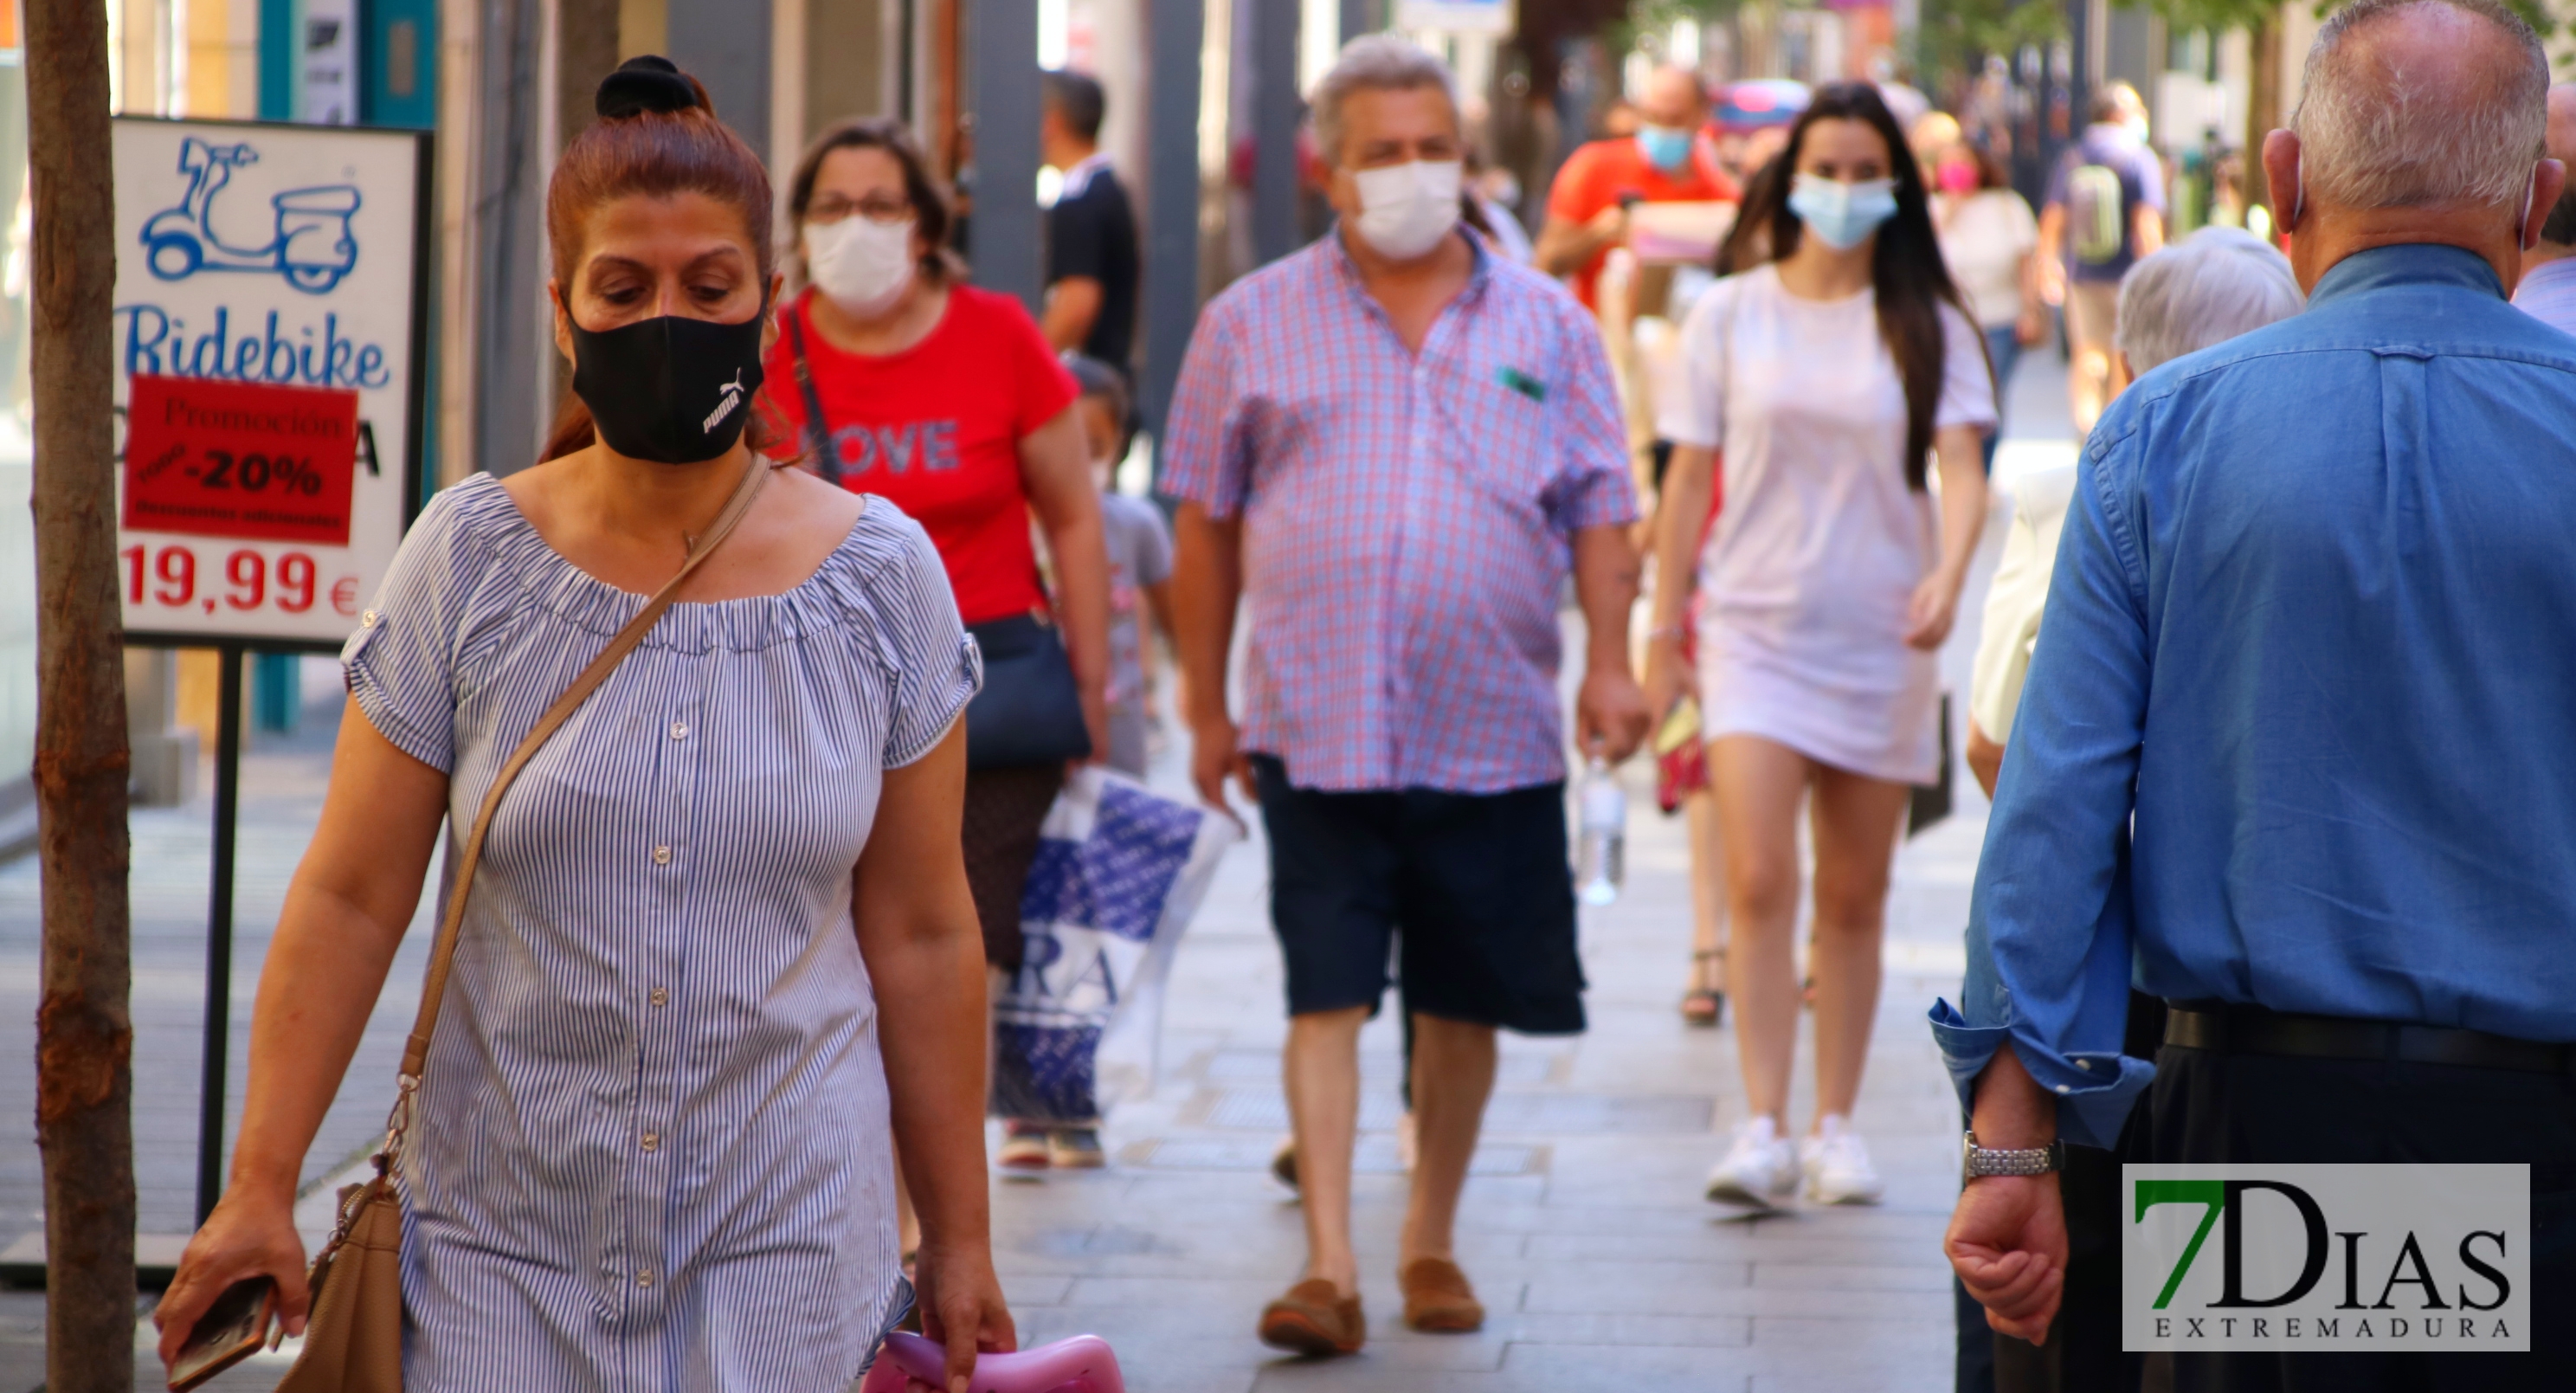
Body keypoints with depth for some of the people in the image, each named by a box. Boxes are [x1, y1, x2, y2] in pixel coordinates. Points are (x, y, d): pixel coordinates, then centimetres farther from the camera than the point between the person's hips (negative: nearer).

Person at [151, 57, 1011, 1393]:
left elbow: (921, 936, 4)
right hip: (500, 1246, 0)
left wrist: (958, 1240, 7)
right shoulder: (470, 560, -3)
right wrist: (261, 1185, -4)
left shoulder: (879, 577, -1)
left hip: (784, 1247, 0)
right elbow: (348, 901, 0)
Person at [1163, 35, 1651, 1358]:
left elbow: (1598, 508, 9)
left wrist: (1609, 661, -4)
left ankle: (1431, 1243, 25)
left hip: (1494, 735, 2)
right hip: (1320, 730, -2)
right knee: (1326, 997, -8)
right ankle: (1328, 1265, -9)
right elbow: (1207, 524, 8)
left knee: (1464, 1002, 9)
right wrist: (1206, 707, 6)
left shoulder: (1545, 324, 8)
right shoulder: (1254, 324, 5)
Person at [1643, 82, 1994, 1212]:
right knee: (1760, 883, -14)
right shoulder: (1731, 315, 4)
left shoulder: (1928, 326, 3)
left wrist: (1947, 575, -26)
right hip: (1756, 630, -1)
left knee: (1853, 898, 7)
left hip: (1880, 641, 1)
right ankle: (1762, 1130, -15)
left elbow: (1961, 467, -7)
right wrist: (1662, 631, 4)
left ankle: (1836, 1126, 16)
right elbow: (1688, 480, 6)